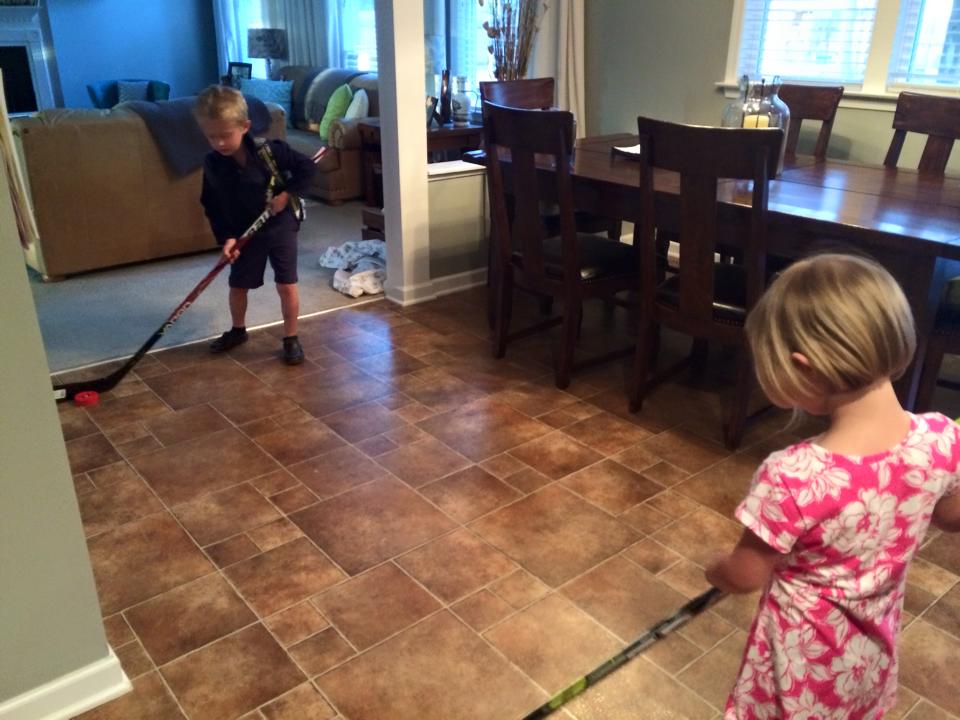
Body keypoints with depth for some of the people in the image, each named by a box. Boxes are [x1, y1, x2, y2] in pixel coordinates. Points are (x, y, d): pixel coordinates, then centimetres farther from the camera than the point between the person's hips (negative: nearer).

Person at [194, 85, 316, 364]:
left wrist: (287, 193, -19)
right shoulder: (212, 165, -10)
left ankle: (291, 338, 14)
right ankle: (238, 330, 39)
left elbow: (306, 167, -9)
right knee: (238, 286, 14)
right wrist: (226, 237, -14)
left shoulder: (271, 151, -19)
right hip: (244, 234, 3)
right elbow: (212, 207, -4)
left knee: (286, 285, -2)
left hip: (280, 227, -3)